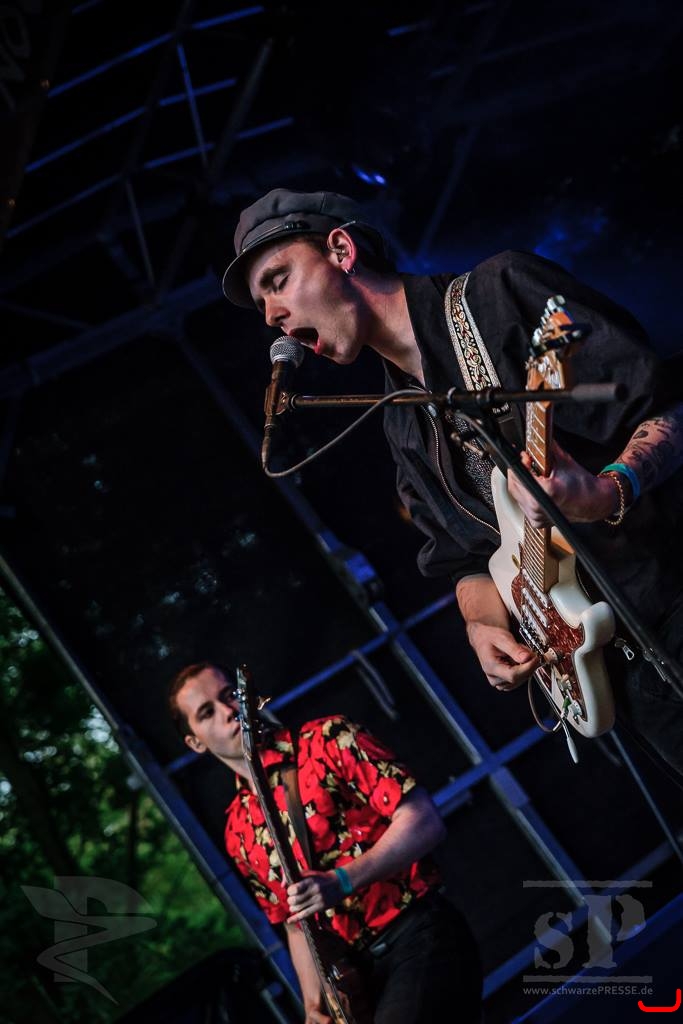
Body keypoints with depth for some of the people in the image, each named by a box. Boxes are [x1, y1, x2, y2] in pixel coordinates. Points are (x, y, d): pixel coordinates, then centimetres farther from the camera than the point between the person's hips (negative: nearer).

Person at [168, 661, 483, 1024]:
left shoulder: (327, 740, -2)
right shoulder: (238, 831, 13)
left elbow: (424, 821, -9)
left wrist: (341, 881, -18)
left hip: (421, 940, -5)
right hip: (358, 975, 6)